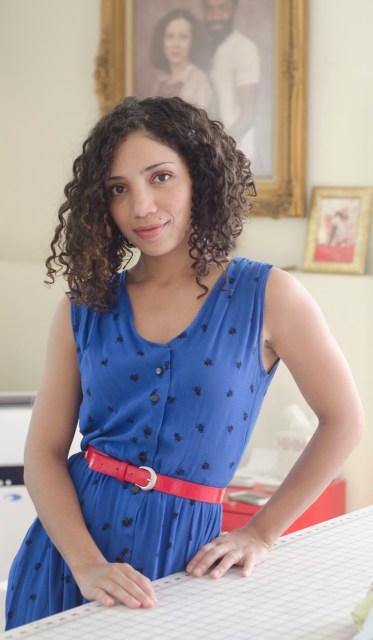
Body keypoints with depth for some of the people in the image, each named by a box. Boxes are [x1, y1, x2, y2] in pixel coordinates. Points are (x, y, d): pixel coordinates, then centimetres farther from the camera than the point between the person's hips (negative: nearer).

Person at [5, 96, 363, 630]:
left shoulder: (267, 297, -6)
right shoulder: (84, 309, 0)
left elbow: (343, 421, 0)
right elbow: (44, 451, -2)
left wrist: (261, 534, -1)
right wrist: (87, 563, -17)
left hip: (183, 554, -2)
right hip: (69, 549, 2)